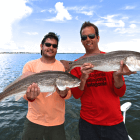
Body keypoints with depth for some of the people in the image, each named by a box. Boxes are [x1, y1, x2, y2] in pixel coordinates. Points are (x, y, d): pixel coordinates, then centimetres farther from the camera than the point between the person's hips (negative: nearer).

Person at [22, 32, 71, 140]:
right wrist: (30, 96, -30)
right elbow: (25, 88, -8)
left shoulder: (64, 66, -3)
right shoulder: (30, 65, -2)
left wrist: (64, 93, -26)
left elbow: (69, 93, -4)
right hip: (33, 119, 1)